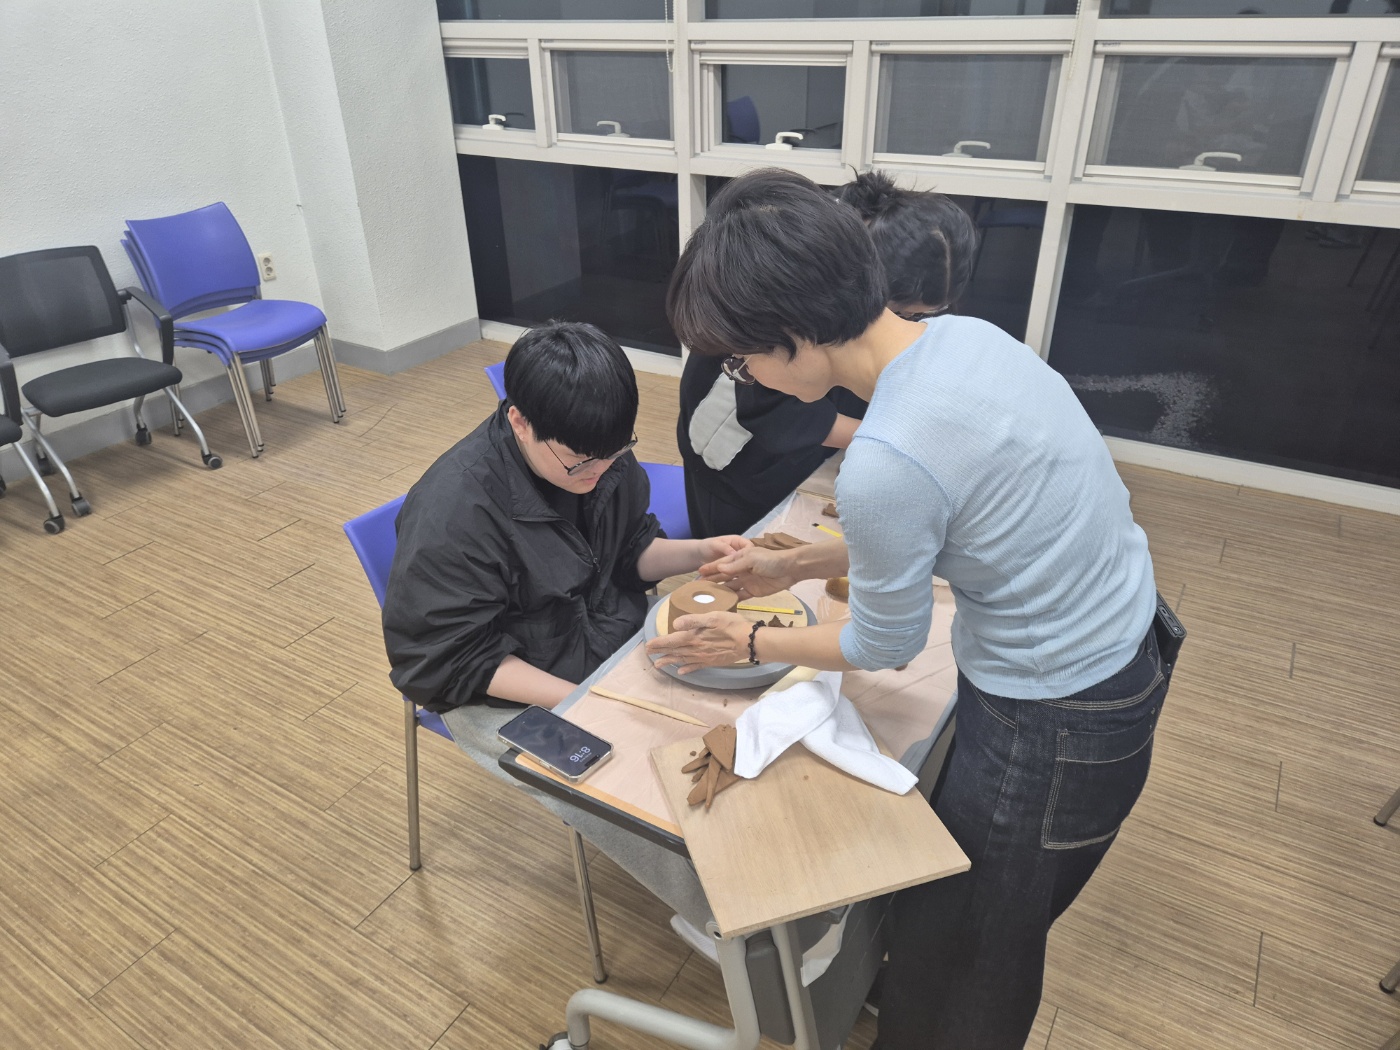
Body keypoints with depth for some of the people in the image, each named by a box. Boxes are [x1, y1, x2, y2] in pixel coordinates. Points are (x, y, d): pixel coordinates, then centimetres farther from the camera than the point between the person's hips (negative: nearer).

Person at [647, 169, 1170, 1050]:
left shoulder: (884, 463, -33)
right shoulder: (964, 335, -7)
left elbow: (884, 646, -13)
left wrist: (749, 644, 2)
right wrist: (791, 566, 11)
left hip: (1055, 723, -8)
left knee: (957, 946, 19)